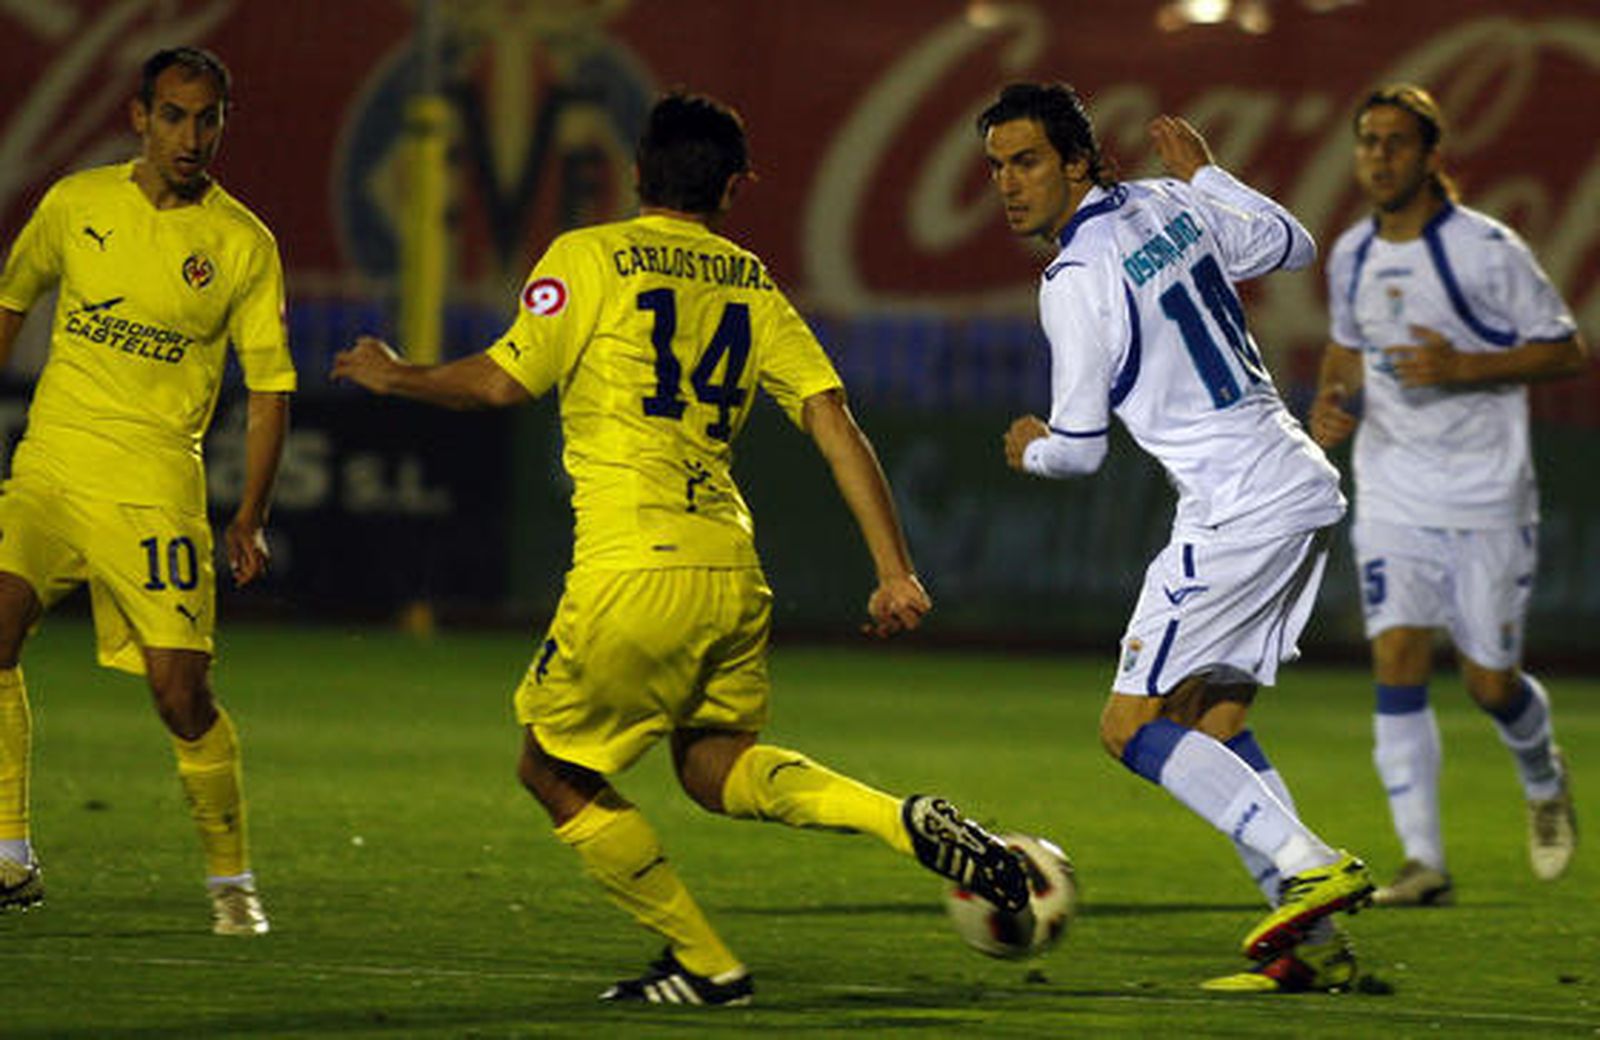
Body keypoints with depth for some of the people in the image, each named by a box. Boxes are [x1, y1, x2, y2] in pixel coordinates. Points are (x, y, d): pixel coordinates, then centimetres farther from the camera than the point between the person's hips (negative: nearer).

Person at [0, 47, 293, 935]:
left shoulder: (243, 245, -1)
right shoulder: (75, 205, 4)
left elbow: (270, 387, 3)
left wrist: (250, 518, -3)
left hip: (157, 486, -2)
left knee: (180, 690, -9)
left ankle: (231, 878, 11)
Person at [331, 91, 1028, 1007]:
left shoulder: (590, 258, 1)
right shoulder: (753, 285, 14)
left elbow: (502, 382, -3)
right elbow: (836, 424, 6)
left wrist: (396, 377, 16)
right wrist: (896, 572, 5)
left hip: (633, 571, -5)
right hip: (734, 573, 5)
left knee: (555, 771, 13)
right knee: (715, 765, 23)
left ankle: (706, 964, 12)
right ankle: (904, 820, -1)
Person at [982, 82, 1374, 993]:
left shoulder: (1077, 283, -14)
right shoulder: (1169, 206, 9)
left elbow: (1080, 450, -7)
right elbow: (1294, 245, 25)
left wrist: (1032, 451, 16)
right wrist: (1205, 173, 38)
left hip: (1237, 517, -9)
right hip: (1303, 488, 9)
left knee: (1132, 725, -6)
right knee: (1212, 722, 12)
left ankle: (1308, 865, -17)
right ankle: (1315, 941, 7)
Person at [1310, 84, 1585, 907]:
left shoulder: (1488, 250, -11)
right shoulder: (1351, 256, 5)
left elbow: (1566, 352, -8)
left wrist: (1463, 367, -21)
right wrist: (1331, 400, 1)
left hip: (1486, 496, -3)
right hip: (1392, 492, 4)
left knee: (1490, 681, 1)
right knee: (1398, 662, -12)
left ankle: (1544, 784, 36)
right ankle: (1423, 862, -11)